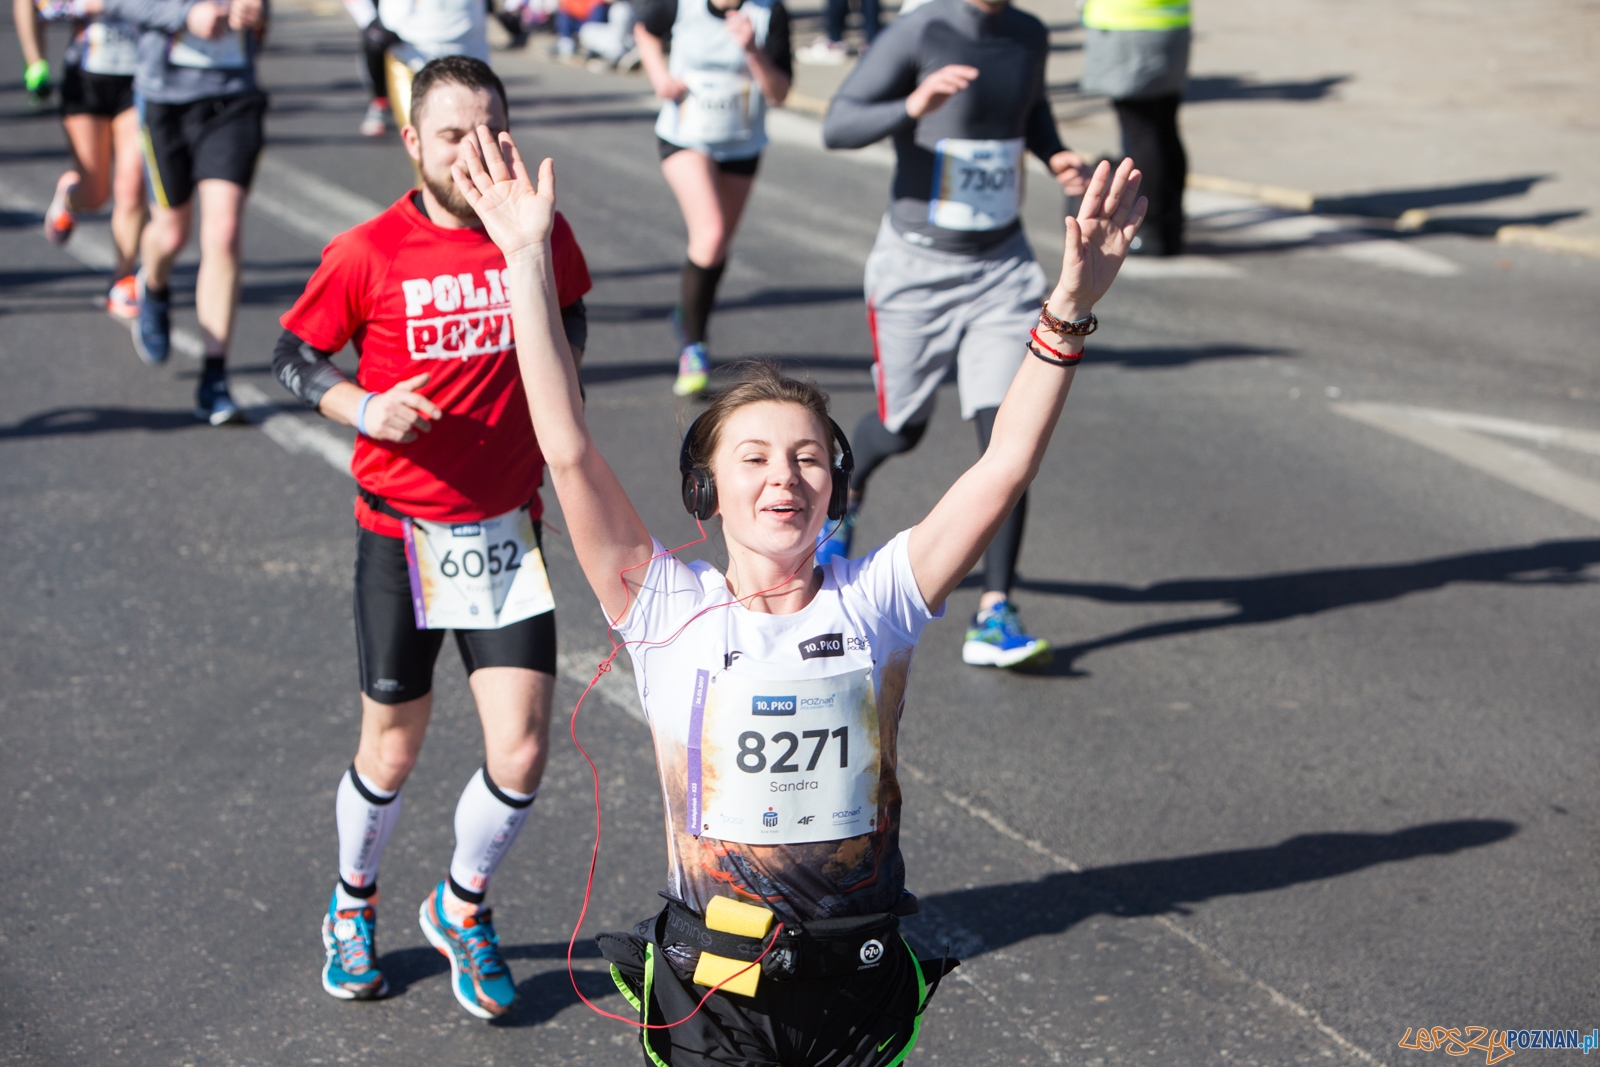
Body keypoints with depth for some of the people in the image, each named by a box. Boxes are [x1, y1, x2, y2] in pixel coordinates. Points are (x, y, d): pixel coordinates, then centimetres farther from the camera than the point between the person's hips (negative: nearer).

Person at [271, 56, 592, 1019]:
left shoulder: (542, 236, -2)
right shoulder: (368, 253, -10)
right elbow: (294, 356, 0)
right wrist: (364, 408, -16)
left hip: (508, 532, 2)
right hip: (403, 533, -2)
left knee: (521, 755, -4)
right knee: (393, 753, 9)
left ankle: (463, 909, 26)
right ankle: (354, 906, 39)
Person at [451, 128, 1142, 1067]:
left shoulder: (874, 600, -3)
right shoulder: (669, 610, -6)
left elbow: (1005, 469, -10)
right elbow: (571, 453, -14)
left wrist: (1067, 313, -20)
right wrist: (530, 261, -18)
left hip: (862, 988, 1)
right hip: (707, 986, -1)